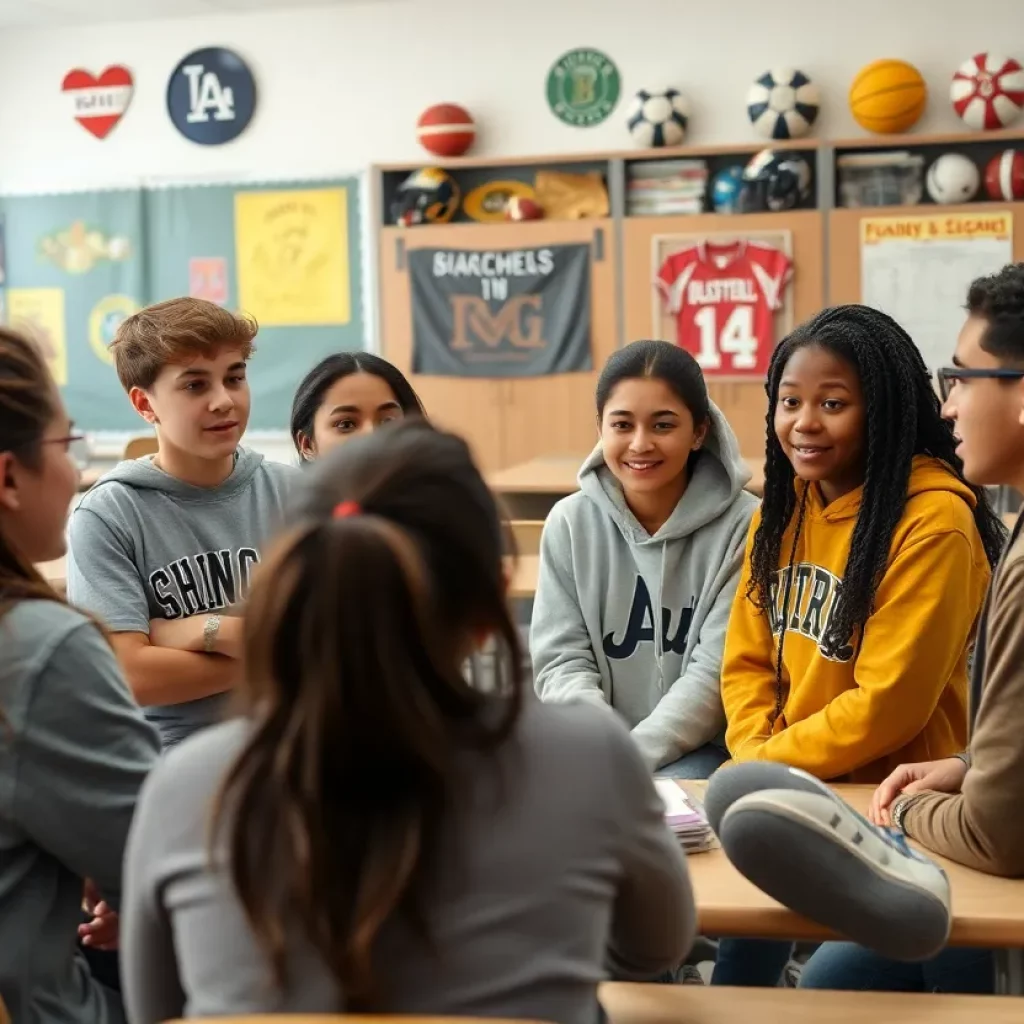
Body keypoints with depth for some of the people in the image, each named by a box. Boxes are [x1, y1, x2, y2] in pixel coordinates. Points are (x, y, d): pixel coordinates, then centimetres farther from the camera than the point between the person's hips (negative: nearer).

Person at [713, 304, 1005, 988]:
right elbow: (747, 661, 7)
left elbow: (887, 706, -19)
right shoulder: (783, 505, 5)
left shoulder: (933, 523, -18)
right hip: (787, 787, 6)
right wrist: (756, 760, -10)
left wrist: (764, 765, -13)